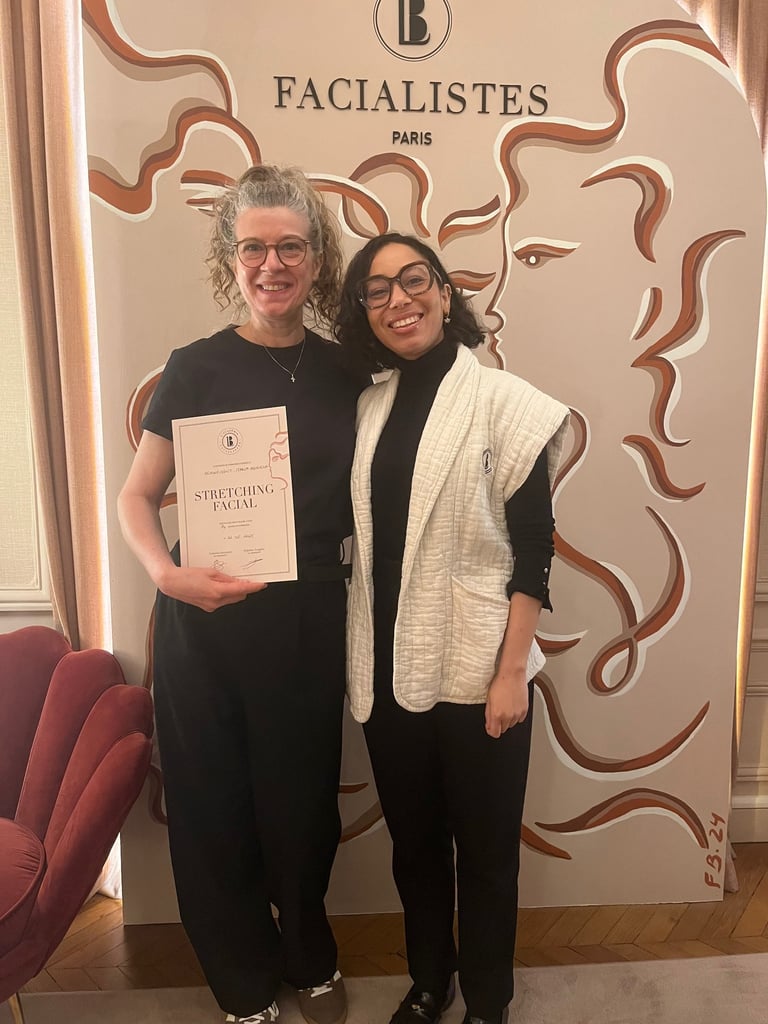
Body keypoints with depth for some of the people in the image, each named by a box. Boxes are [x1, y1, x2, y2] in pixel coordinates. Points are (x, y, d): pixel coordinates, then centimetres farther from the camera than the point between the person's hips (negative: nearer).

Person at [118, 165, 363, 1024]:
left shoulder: (343, 372, 4)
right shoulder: (196, 369, -3)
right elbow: (136, 495, -1)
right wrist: (167, 572, -16)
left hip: (310, 625, 2)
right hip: (206, 628, -1)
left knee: (302, 806, 15)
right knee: (213, 810, 12)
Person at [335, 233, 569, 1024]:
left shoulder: (500, 400, -8)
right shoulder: (369, 406, 6)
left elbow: (533, 550, -9)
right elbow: (364, 541, 10)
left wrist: (512, 672, -13)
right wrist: (359, 659, 9)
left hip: (474, 670, -4)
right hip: (387, 668, 4)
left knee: (485, 849, 14)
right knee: (412, 841, 20)